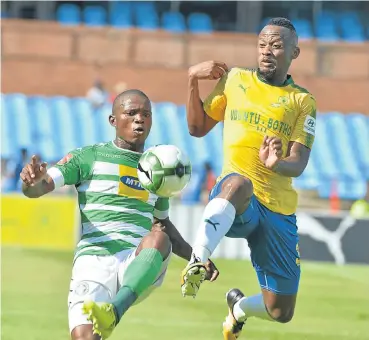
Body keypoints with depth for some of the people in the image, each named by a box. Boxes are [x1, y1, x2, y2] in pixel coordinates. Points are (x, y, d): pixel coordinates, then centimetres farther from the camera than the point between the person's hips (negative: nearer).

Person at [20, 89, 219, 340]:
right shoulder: (89, 157, 9)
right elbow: (36, 189, 0)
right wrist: (33, 180, -25)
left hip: (140, 267, 2)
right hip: (94, 260, -2)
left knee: (159, 238, -34)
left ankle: (113, 313, -51)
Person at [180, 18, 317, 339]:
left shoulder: (303, 102, 5)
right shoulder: (234, 80, 10)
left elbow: (299, 164, -6)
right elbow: (198, 127, 16)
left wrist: (277, 163, -29)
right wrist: (193, 80, 4)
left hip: (279, 212, 2)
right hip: (236, 204, -2)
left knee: (280, 312, 6)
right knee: (239, 182, -42)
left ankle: (239, 307, 42)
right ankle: (196, 263, -54)